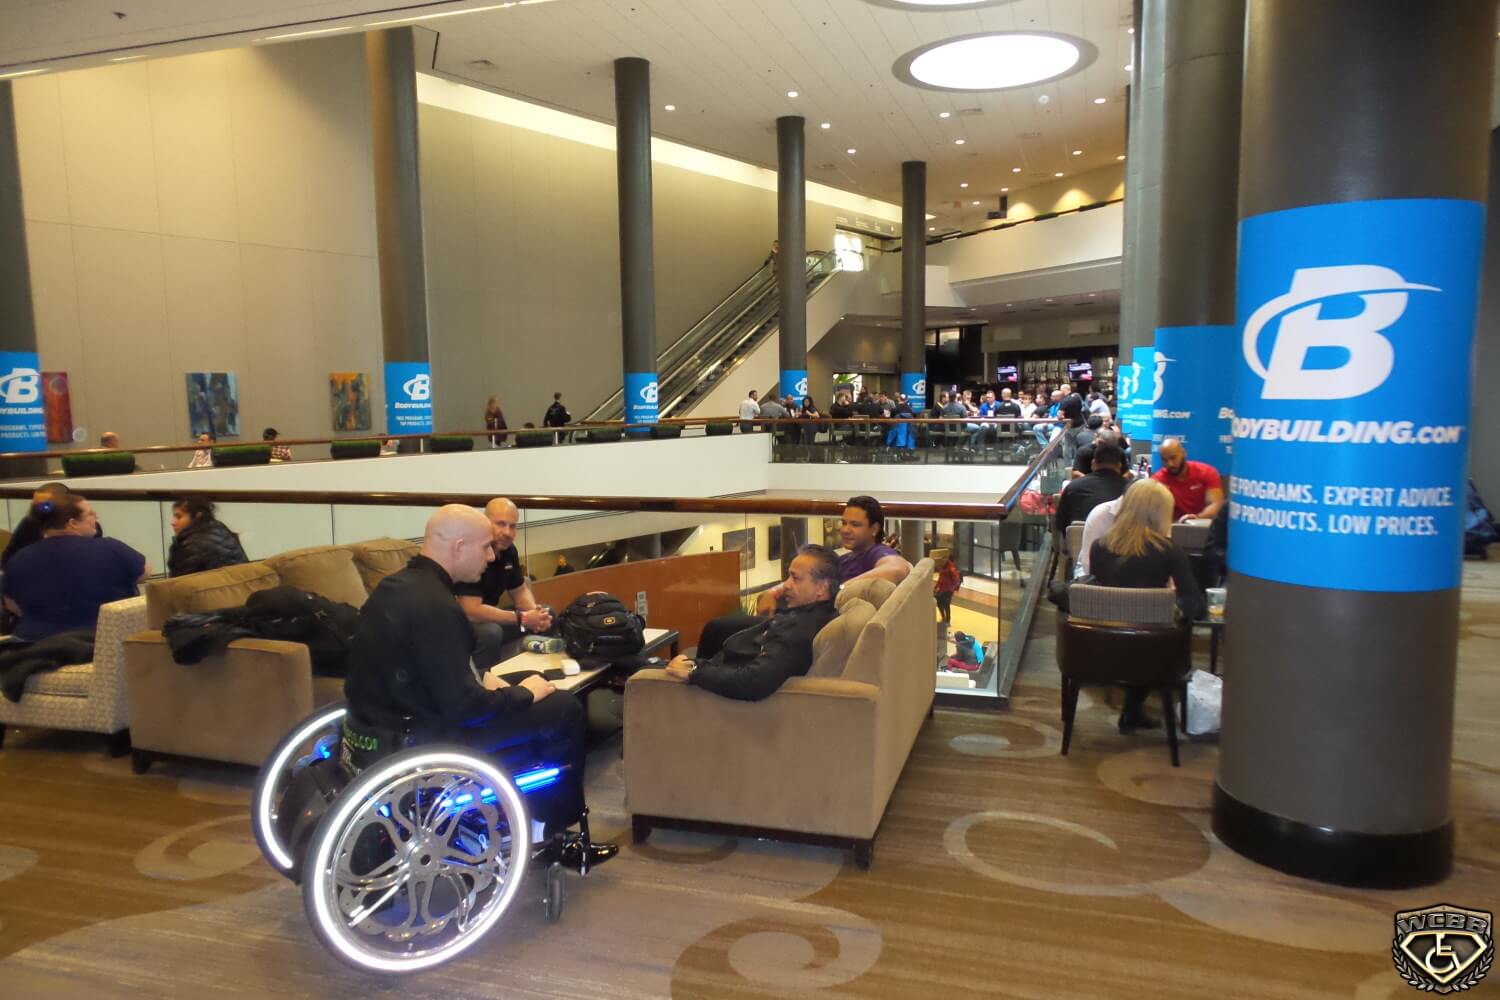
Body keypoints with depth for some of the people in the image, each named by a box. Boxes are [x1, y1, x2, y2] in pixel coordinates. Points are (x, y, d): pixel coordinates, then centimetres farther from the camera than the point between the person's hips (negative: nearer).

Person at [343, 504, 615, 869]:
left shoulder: (396, 585, 4)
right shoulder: (434, 606, -26)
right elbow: (465, 707, -25)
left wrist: (484, 679, 7)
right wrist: (525, 693, -9)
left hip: (388, 721, 10)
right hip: (424, 740, -10)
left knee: (528, 679, 22)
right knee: (563, 709, -3)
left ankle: (529, 822, 27)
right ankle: (552, 831, 17)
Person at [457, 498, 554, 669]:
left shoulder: (508, 550, -1)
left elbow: (520, 591, 10)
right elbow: (472, 612, -32)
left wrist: (535, 612, -12)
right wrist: (522, 618, -27)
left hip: (488, 618, 8)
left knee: (548, 616, 3)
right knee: (490, 633, -36)